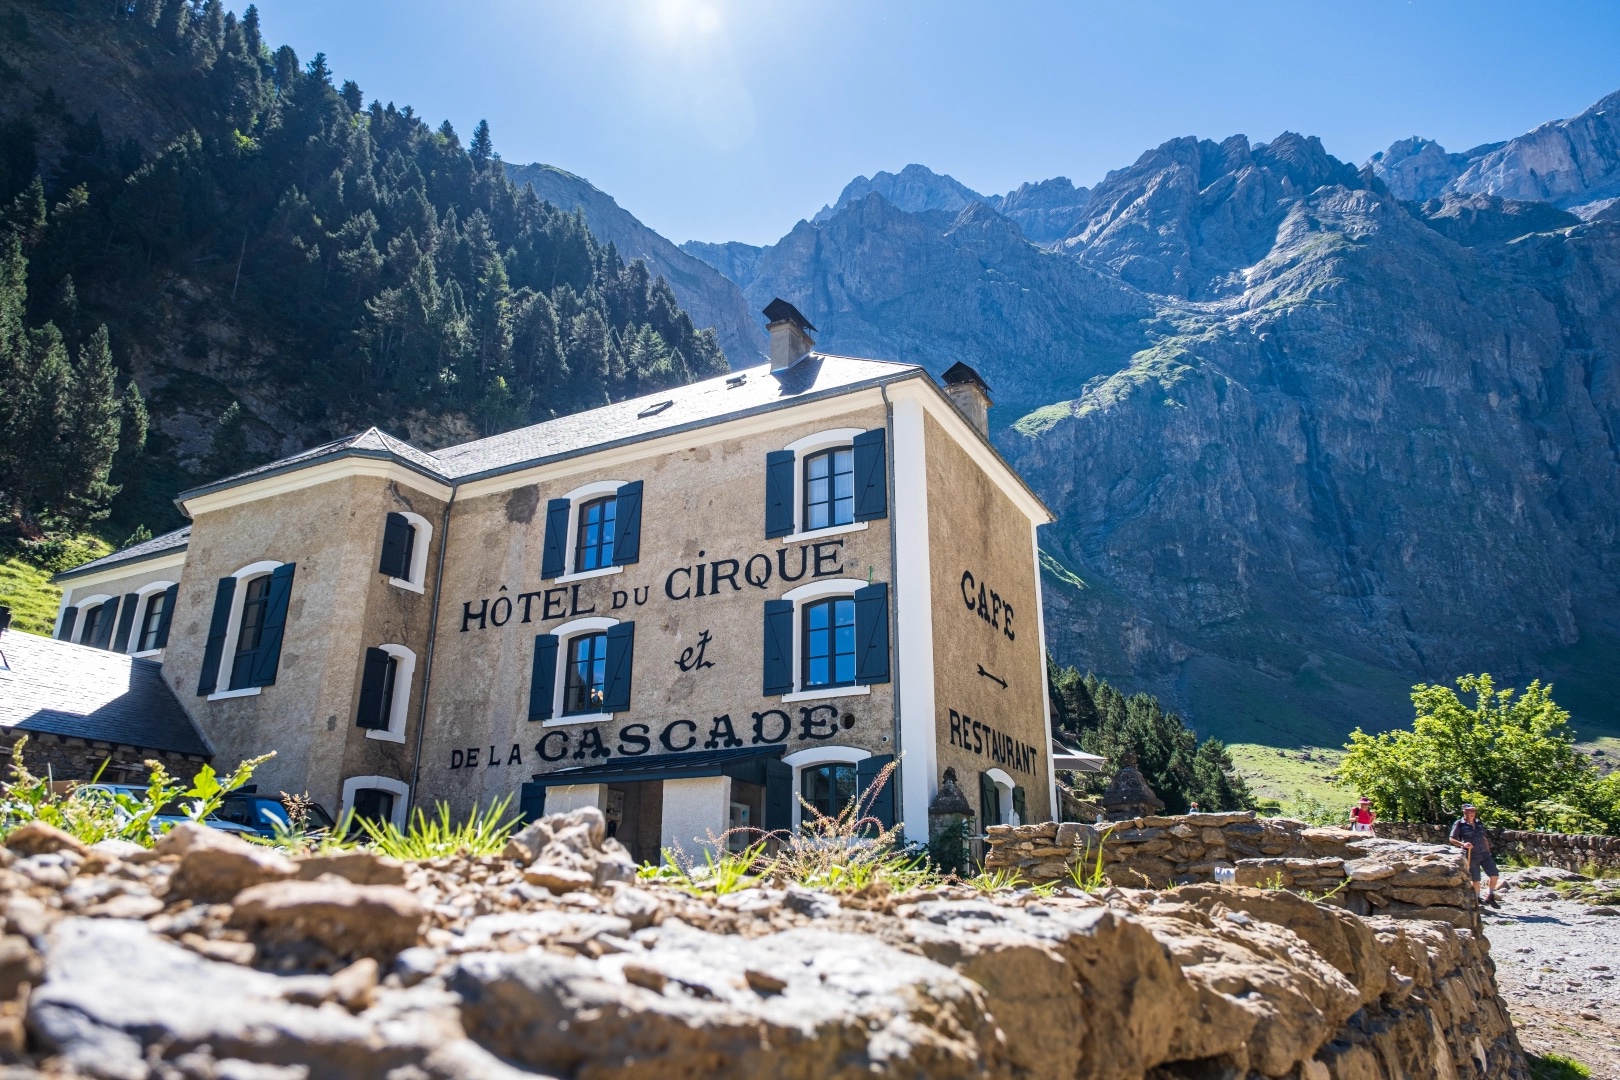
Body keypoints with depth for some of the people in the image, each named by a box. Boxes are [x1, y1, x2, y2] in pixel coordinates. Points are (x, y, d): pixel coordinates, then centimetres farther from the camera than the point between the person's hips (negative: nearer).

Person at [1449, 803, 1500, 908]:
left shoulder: (1478, 823, 12)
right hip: (1471, 855, -5)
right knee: (1476, 879, 1)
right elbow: (1452, 839, -8)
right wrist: (1463, 844, -24)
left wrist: (1488, 852, 15)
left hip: (1484, 853, 5)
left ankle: (1490, 897, 19)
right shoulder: (1459, 824, -5)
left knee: (1495, 875, 2)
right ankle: (1478, 899, 16)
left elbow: (1484, 839, 19)